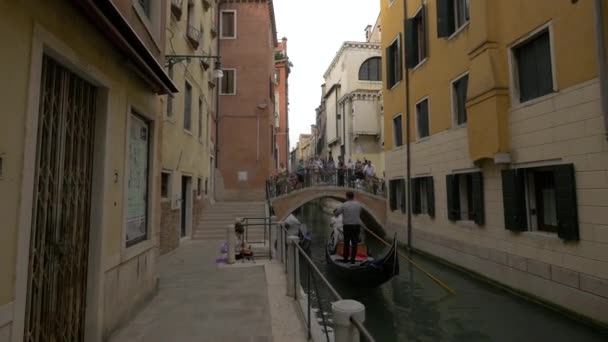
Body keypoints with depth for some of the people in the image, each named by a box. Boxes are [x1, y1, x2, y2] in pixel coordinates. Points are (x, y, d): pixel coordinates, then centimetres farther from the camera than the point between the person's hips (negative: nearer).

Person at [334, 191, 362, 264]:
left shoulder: (344, 205, -8)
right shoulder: (358, 205, 1)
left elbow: (336, 213, 0)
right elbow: (359, 215, 11)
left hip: (347, 226, -1)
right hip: (356, 225, 2)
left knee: (346, 243, 10)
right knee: (354, 243, 6)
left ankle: (345, 258, 16)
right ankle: (352, 259, 8)